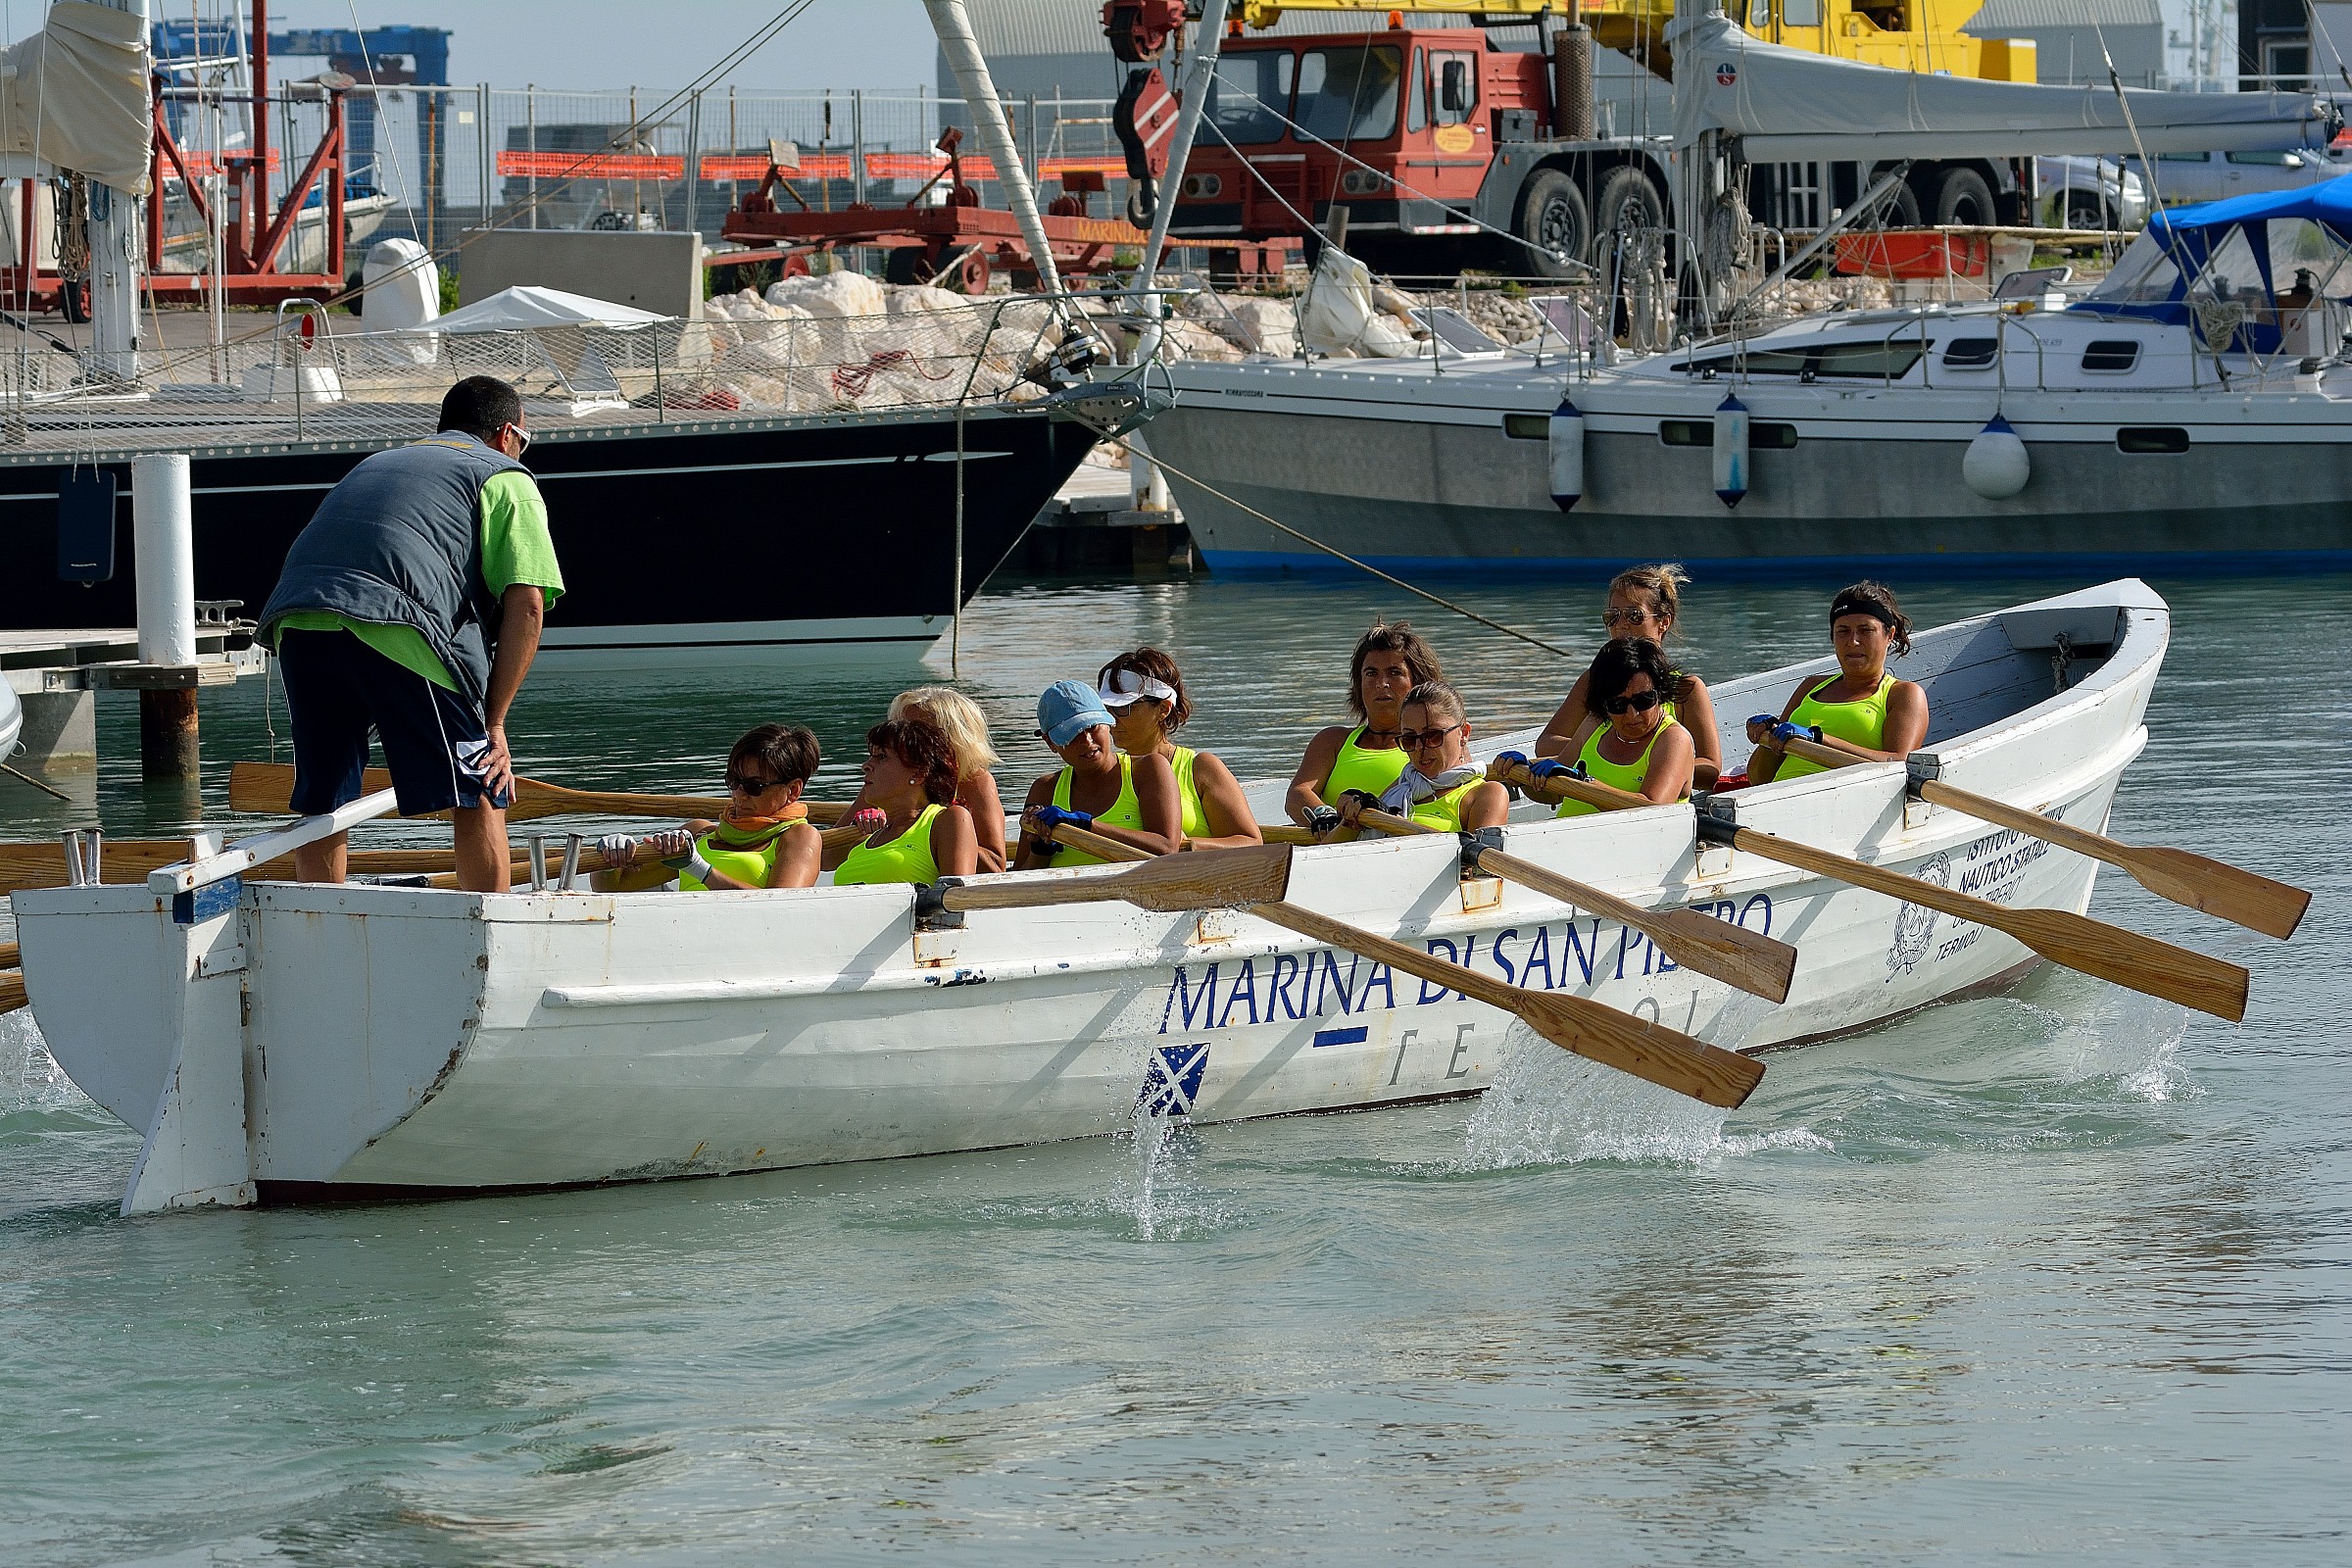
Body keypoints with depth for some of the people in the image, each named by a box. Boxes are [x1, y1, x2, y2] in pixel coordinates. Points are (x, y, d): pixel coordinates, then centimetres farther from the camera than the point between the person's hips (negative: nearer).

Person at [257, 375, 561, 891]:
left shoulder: (377, 463, 37)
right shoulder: (507, 479, 19)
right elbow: (526, 603, 6)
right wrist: (493, 724, 7)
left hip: (294, 619, 5)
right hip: (396, 626, -5)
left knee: (320, 808, 16)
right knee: (478, 795, 6)